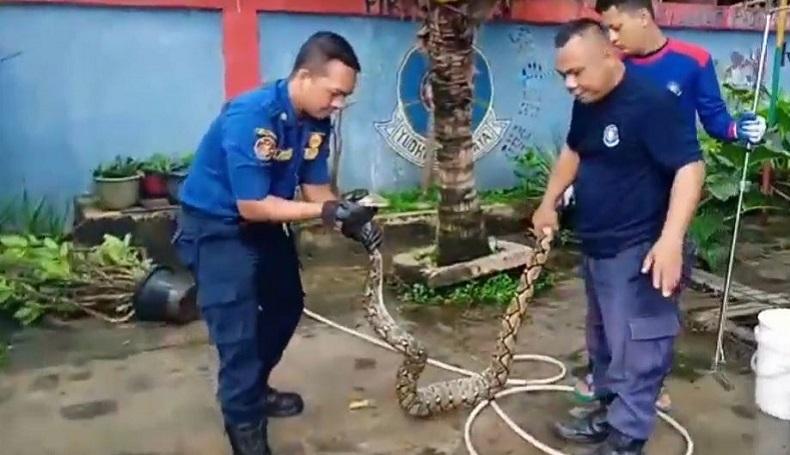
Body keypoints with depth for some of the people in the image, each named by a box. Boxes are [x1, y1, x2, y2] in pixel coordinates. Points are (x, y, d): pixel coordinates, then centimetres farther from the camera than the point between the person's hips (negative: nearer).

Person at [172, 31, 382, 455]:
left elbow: (316, 188, -2)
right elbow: (251, 205, -31)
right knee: (239, 331, -10)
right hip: (216, 228, -8)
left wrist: (350, 219, -21)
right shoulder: (249, 117, -32)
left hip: (264, 223, 9)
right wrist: (327, 211, -34)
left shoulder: (315, 122, -9)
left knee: (287, 306, 19)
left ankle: (254, 389, 39)